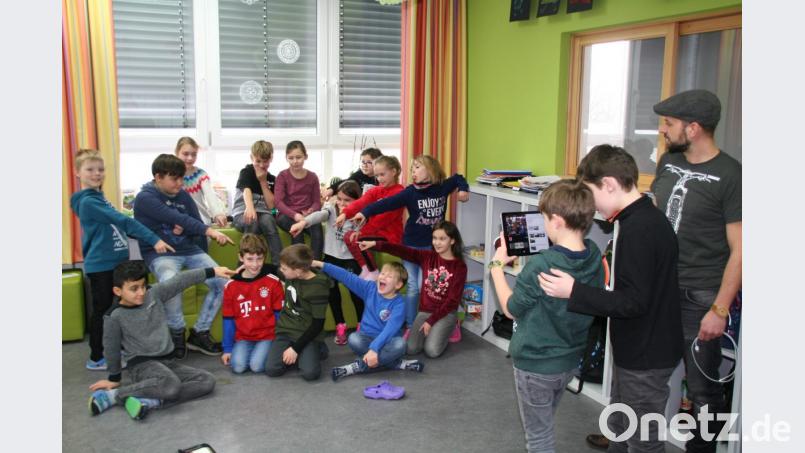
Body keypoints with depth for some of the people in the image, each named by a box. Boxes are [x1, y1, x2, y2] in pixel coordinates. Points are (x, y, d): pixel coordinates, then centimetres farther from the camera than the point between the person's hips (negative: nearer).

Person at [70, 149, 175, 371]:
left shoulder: (99, 197, 12)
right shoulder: (87, 201, -18)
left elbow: (118, 224, 16)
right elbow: (124, 221, -23)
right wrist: (154, 240, -26)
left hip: (114, 262, 9)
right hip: (101, 265, -9)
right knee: (101, 311, 1)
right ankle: (96, 358, 13)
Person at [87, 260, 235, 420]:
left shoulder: (154, 294, 1)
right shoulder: (115, 316, -10)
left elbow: (180, 281, 1)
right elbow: (111, 348, 1)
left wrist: (212, 271, -3)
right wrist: (114, 378, 13)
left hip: (168, 361, 7)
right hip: (142, 364, -7)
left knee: (208, 380, -13)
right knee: (171, 385, -37)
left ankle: (149, 401, -24)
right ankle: (113, 395, -18)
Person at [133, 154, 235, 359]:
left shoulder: (183, 195, 9)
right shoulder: (145, 198, -11)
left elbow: (197, 223, 11)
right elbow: (177, 218, -24)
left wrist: (183, 228, -14)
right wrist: (209, 231, -34)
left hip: (188, 250, 6)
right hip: (160, 253, -6)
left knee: (223, 283, -12)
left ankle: (199, 333, 3)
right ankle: (177, 333, -11)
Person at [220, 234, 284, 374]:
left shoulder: (273, 282, -6)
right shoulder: (231, 286, 0)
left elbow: (279, 314, 0)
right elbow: (228, 319, 6)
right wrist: (227, 349, 6)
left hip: (267, 335, -2)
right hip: (243, 337, 2)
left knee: (257, 365, -24)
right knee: (238, 366, -21)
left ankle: (265, 350, 8)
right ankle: (247, 350, 10)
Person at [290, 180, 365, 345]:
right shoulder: (331, 209, -8)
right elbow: (319, 215, -30)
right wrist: (303, 222, -51)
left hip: (351, 259, -1)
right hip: (331, 257, 2)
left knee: (356, 291, -2)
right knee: (332, 292, 4)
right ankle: (340, 326, 20)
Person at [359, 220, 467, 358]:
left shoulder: (460, 267, -10)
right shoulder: (427, 257, 1)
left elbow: (453, 300, -12)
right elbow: (402, 251, -11)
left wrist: (431, 321, -14)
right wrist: (375, 244, -23)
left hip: (446, 313, -3)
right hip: (425, 311, 3)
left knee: (432, 351, -23)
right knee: (411, 348, -15)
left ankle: (445, 331, 9)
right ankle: (431, 331, 14)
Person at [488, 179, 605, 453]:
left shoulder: (540, 266, -29)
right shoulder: (594, 255, -10)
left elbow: (512, 310, -15)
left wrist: (497, 266, -5)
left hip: (536, 365, -6)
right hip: (571, 360, 7)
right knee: (544, 425, 28)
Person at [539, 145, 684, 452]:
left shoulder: (637, 229, -26)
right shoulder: (647, 218, 5)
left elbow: (634, 301, -27)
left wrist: (574, 292, -28)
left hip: (645, 357, -10)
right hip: (640, 348, 10)